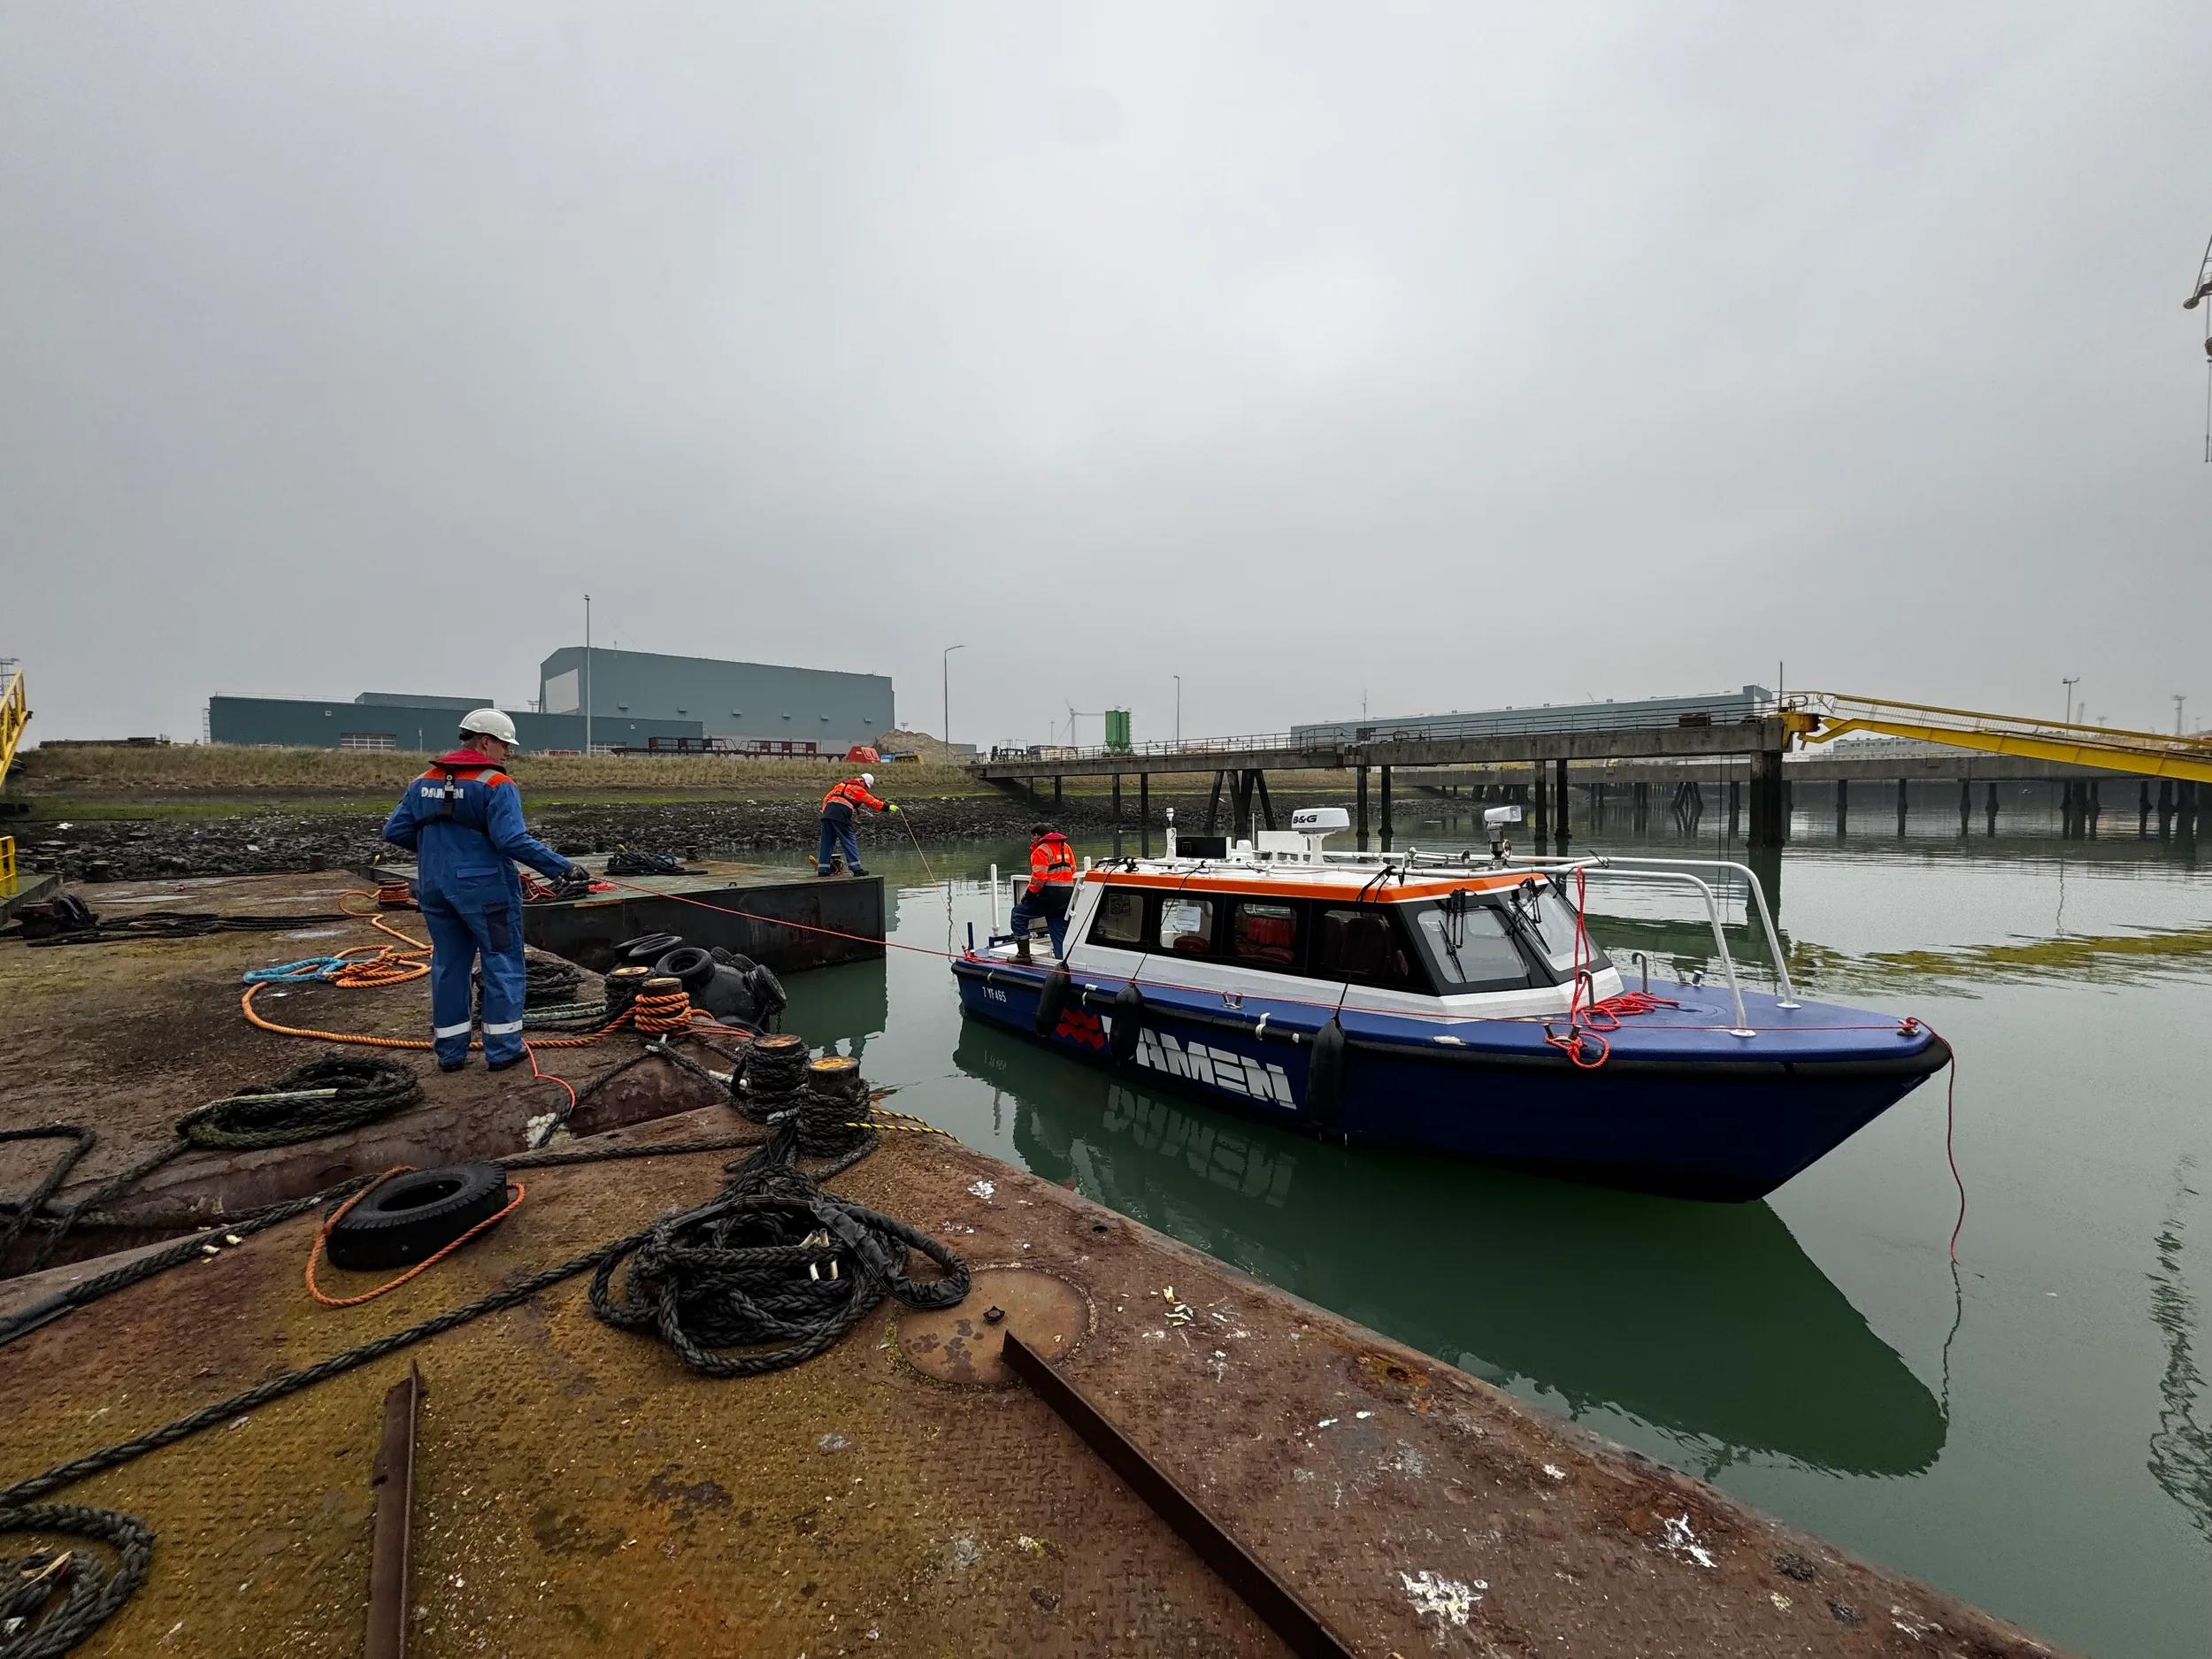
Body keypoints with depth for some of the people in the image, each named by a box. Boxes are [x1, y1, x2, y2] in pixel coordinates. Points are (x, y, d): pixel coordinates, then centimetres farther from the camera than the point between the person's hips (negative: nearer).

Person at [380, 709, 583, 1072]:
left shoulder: (423, 782, 9)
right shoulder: (496, 785, -14)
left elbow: (394, 831, 10)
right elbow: (513, 840, -23)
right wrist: (562, 867, -21)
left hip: (435, 888, 7)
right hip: (484, 889, -7)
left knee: (448, 965, 15)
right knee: (502, 964, 4)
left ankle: (450, 1052, 22)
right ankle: (502, 1049, 8)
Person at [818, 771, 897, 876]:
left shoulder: (843, 784, 29)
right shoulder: (859, 789, 7)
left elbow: (827, 798, 25)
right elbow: (872, 802, 7)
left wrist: (824, 810, 23)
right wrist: (888, 807, 13)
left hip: (828, 811, 7)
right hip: (841, 815, -7)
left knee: (827, 842, 9)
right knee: (850, 841, -2)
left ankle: (822, 870, 9)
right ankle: (856, 869, -3)